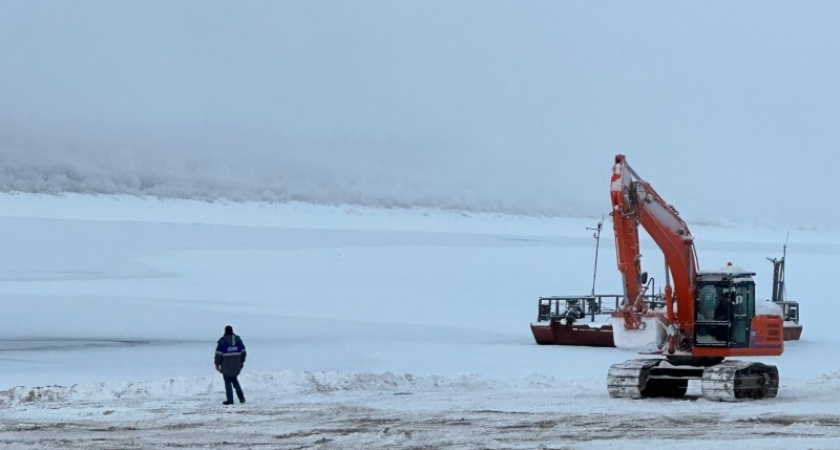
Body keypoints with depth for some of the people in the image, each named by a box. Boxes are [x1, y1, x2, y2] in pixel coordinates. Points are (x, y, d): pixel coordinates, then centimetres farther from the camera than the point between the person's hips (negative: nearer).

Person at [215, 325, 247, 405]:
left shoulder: (222, 341, -12)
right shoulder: (238, 340, 4)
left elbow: (218, 354, -11)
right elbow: (243, 352, 10)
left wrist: (217, 364, 1)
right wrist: (241, 362, 21)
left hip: (226, 366, -5)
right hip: (236, 366, 5)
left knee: (228, 382, 3)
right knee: (234, 380, 20)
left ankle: (230, 400, 3)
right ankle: (241, 397, 10)